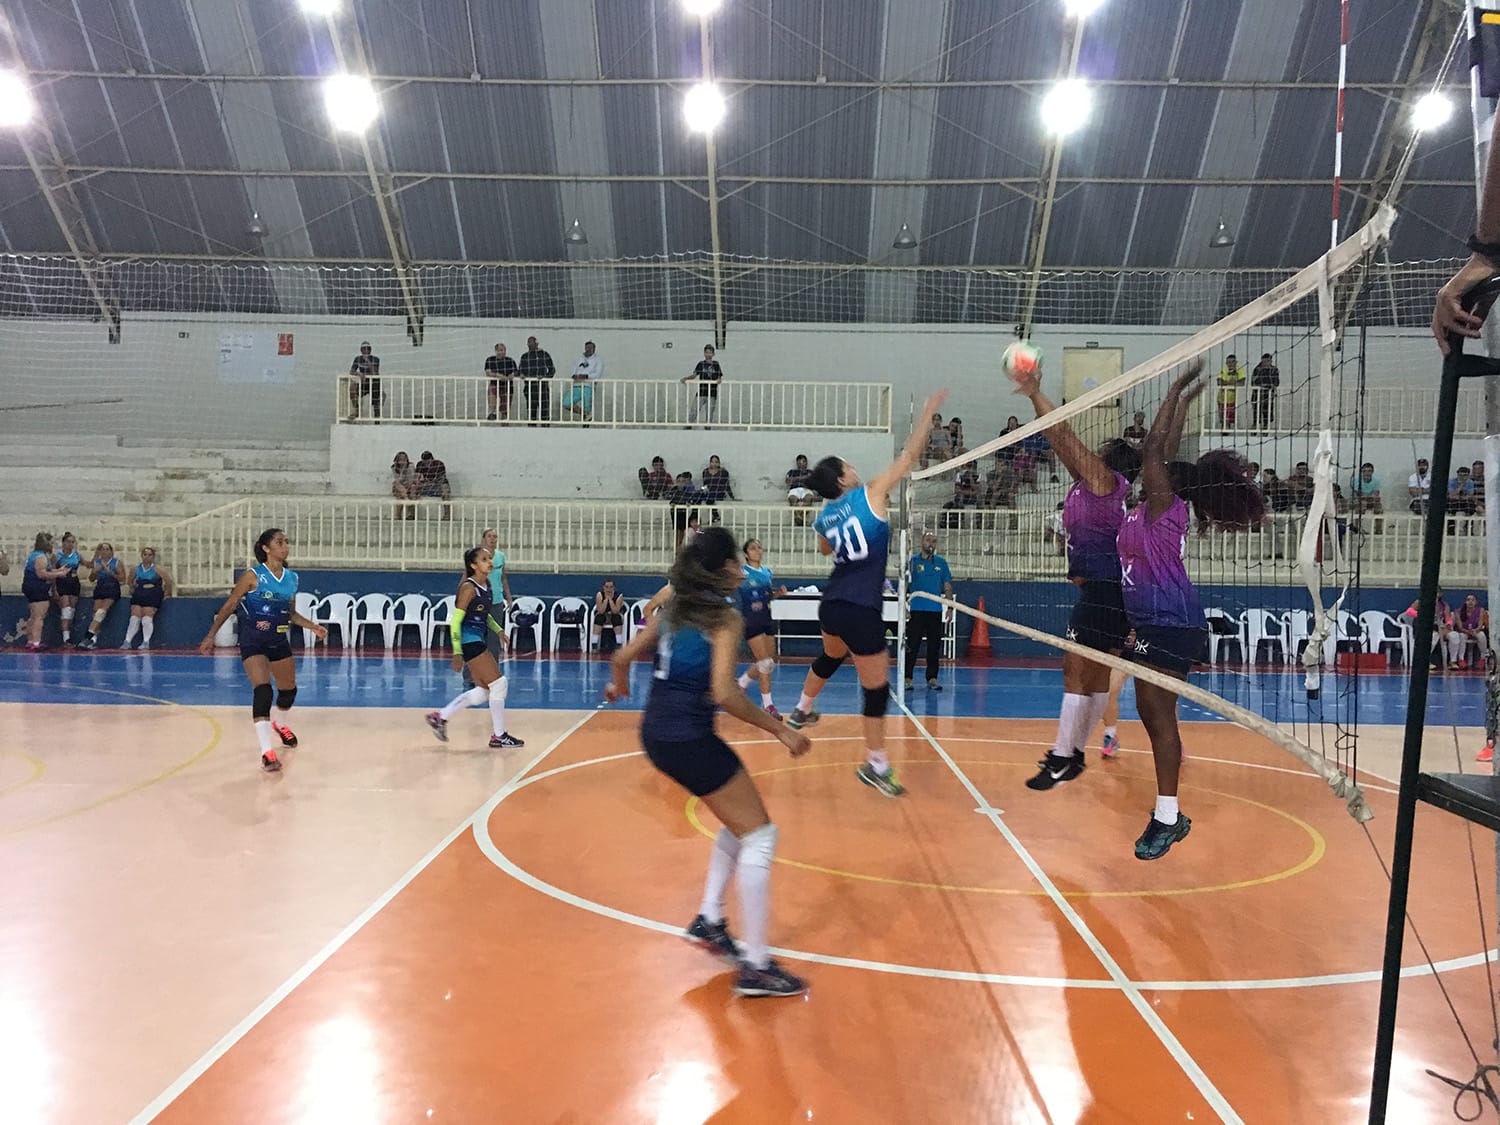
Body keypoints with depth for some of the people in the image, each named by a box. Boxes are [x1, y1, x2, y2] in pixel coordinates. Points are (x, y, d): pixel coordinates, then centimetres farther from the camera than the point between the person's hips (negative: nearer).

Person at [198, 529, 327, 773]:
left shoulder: (292, 578, 2)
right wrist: (210, 636, -8)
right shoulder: (253, 576, -13)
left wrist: (313, 627, 1)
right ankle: (266, 752, -22)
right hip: (253, 643, -6)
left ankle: (281, 725, 51)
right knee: (262, 690, -21)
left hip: (280, 642, 6)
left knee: (289, 689, 18)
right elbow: (229, 606, -7)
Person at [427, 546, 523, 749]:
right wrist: (457, 653, -20)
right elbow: (455, 621, -16)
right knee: (499, 683, -6)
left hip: (477, 640, 9)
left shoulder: (486, 584, 9)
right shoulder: (469, 587, -15)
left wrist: (498, 630, 11)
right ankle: (499, 736, 4)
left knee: (482, 692, 14)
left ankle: (440, 717, 25)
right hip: (469, 641, -9)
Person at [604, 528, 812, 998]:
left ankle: (709, 920, 23)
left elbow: (622, 657, 16)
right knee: (759, 836, 0)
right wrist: (780, 730, -14)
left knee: (740, 821, 23)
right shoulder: (725, 618, -12)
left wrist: (620, 687, 38)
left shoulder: (674, 607, 10)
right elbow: (723, 693, -21)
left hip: (656, 733, 8)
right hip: (689, 741, -8)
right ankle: (756, 967, 0)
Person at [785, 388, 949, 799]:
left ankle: (802, 711, 55)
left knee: (830, 657, 36)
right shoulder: (871, 494, -11)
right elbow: (909, 457, -6)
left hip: (832, 605, 8)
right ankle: (876, 765, 10)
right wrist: (928, 414, 1)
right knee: (877, 687, 3)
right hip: (861, 612, -8)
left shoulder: (824, 517, 6)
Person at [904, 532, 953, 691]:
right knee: (912, 645, -3)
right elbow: (904, 586, 1)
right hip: (916, 610, -2)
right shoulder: (912, 561, 2)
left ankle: (932, 678, 12)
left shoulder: (941, 562, 9)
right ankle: (907, 678, 2)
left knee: (934, 646, 5)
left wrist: (950, 608, 4)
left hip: (936, 611, 3)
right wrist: (904, 607, -7)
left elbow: (948, 587, 12)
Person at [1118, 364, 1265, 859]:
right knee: (1151, 714, 11)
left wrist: (1178, 391, -13)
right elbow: (1165, 454, 17)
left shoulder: (1164, 505, -10)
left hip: (1171, 625, -9)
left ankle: (1166, 819, -5)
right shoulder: (1155, 508, 12)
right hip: (1153, 623, 9)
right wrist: (1183, 401, 20)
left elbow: (1154, 450, -17)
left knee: (1159, 714, -9)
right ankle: (1170, 814, 18)